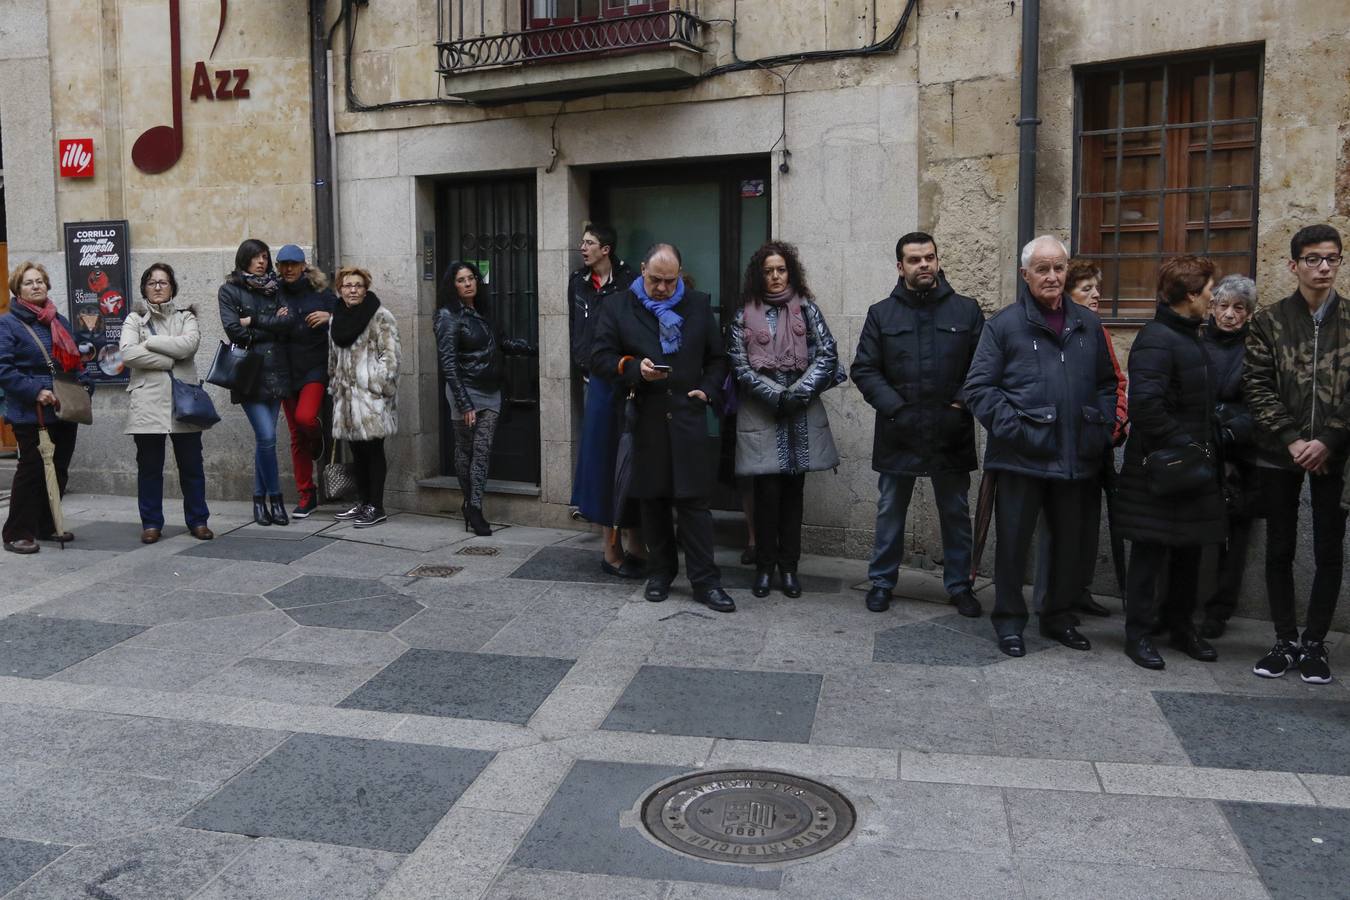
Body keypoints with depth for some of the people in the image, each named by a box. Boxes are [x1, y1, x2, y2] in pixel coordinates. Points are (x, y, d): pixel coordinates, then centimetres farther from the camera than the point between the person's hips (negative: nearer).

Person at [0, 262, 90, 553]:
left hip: (65, 411, 7)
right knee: (32, 470, -4)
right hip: (30, 414, -6)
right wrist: (35, 392, -22)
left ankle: (46, 526, 24)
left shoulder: (60, 322, 15)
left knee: (58, 470, 11)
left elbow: (75, 362, 22)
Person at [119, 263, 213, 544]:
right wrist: (169, 360, -11)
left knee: (191, 465, 5)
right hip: (147, 402, 0)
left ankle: (197, 520, 16)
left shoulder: (186, 316, 10)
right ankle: (151, 523, 15)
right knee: (149, 466, 5)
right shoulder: (135, 319, 9)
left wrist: (149, 342, -8)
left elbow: (188, 344, -11)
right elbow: (128, 354, -9)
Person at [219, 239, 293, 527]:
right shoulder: (229, 291, 3)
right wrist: (272, 326, -4)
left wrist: (254, 322, -8)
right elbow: (234, 330, -9)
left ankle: (260, 501, 14)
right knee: (267, 437, -11)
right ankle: (275, 499, 1)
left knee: (264, 438, 7)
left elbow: (289, 323, -2)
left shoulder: (275, 289, 14)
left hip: (276, 371, 4)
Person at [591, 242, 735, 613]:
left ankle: (705, 581, 3)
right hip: (644, 420, 0)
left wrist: (708, 390, -2)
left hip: (688, 418, 0)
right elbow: (600, 358, 0)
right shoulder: (618, 308, 5)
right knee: (653, 499, 9)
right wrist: (634, 368, -17)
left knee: (693, 499, -2)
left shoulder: (699, 305, 10)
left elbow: (717, 357, 14)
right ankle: (660, 572, 23)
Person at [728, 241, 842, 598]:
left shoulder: (806, 308, 6)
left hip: (801, 412, 1)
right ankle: (764, 566, 11)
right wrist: (776, 395, -12)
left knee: (793, 490, 7)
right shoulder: (745, 314, 4)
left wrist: (798, 393, -13)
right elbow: (739, 365, -3)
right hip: (761, 413, -1)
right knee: (767, 491, -3)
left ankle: (789, 566, 17)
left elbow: (828, 354, -3)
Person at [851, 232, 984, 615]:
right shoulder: (881, 314, 3)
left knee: (956, 513, 11)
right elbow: (863, 369, -1)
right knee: (890, 512, 11)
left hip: (951, 434, 0)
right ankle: (881, 581, 25)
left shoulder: (966, 310, 2)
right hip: (898, 433, 0)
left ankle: (959, 585, 24)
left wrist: (962, 405, -11)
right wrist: (895, 407, -11)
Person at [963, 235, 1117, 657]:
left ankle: (1059, 616, 31)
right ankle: (1008, 620, 19)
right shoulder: (1005, 323, -4)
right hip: (1022, 456, -4)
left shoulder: (1087, 324, 10)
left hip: (1075, 458, 5)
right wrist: (1010, 428, -15)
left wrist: (1102, 428, 3)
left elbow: (1107, 383, 16)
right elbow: (978, 387, -7)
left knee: (1070, 540, 15)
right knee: (1013, 540, 4)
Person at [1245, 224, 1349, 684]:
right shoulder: (1268, 321, 3)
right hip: (1279, 454, 0)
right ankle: (1285, 641, 17)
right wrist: (1292, 440, -10)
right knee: (1279, 549, 6)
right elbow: (1258, 387, -2)